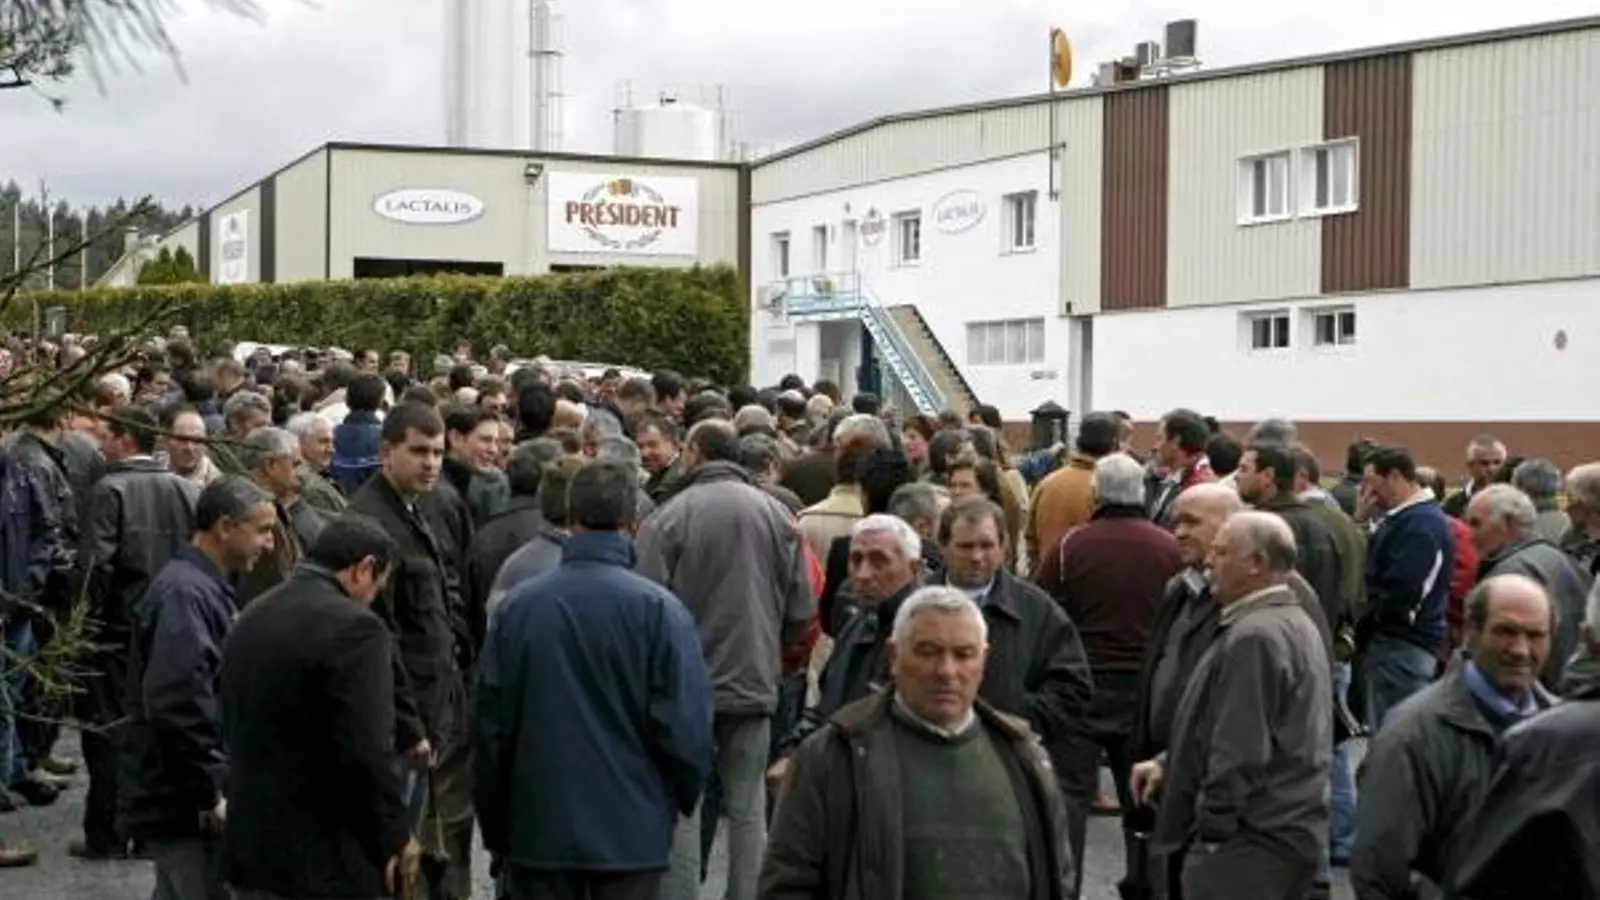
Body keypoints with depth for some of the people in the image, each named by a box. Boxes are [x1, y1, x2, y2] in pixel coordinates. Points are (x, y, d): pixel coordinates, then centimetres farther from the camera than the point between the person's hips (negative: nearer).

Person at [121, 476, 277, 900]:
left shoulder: (205, 587, 13)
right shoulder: (185, 594, -20)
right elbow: (176, 707, -29)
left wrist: (215, 785, 17)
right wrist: (211, 794, -22)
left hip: (188, 798, 10)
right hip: (186, 803, -10)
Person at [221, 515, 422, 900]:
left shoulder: (249, 620, 11)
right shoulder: (353, 627, -16)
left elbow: (234, 731, 14)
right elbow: (368, 753, -21)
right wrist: (396, 837, -9)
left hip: (249, 847, 8)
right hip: (330, 862, -8)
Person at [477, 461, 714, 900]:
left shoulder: (517, 605, -2)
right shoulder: (658, 609, -12)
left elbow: (492, 724, 2)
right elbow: (685, 727, -13)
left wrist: (495, 830, 13)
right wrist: (683, 799, 7)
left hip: (538, 827, 3)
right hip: (632, 829, -2)